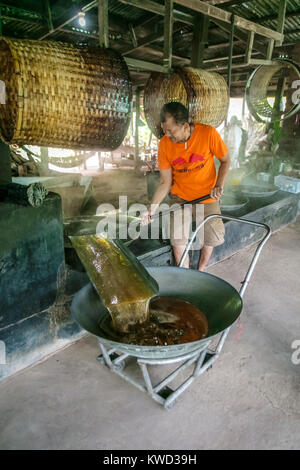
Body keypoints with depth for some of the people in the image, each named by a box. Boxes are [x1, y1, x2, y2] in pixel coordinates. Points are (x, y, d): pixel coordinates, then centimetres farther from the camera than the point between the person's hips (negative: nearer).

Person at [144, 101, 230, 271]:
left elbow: (225, 161, -2)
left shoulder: (208, 134, -19)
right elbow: (166, 182, -6)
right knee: (178, 242, -8)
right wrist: (152, 208, -14)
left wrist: (219, 185, -17)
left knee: (211, 238, -1)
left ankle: (201, 271, 28)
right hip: (180, 197, 1)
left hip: (207, 197, -1)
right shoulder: (165, 144, -13)